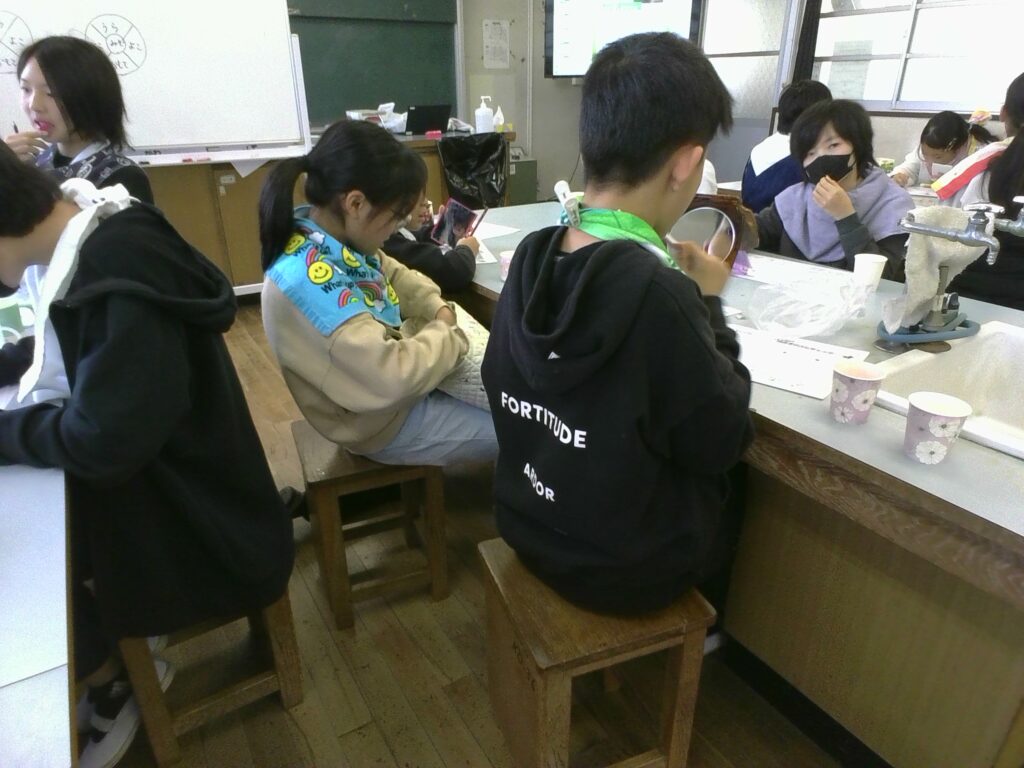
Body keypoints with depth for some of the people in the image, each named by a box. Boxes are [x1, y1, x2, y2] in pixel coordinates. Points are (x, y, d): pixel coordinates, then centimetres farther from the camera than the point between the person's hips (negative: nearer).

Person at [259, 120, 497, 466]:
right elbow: (393, 375, -38)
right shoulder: (309, 276, -34)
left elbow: (394, 275, 12)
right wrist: (446, 335, -20)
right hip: (383, 419, -8)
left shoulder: (332, 234, -7)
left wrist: (437, 310, -5)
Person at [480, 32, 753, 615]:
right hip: (622, 567, -5)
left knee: (701, 476, 28)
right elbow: (723, 446, -18)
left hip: (529, 526, 6)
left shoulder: (531, 257, -12)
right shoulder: (658, 295, -32)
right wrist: (707, 304, -8)